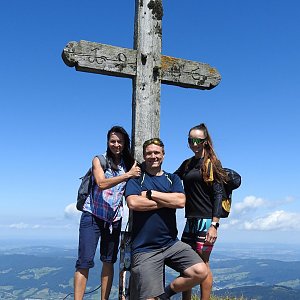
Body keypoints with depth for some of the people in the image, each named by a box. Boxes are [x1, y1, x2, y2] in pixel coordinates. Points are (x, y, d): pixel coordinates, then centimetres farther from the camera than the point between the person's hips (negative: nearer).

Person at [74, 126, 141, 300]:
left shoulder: (129, 164, 4)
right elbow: (102, 183, -21)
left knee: (109, 261, 10)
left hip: (114, 218, 4)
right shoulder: (99, 160, -5)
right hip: (93, 215, -4)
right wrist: (128, 175, -23)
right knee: (85, 261, -7)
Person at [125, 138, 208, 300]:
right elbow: (133, 203, -16)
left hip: (171, 243, 3)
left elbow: (181, 201, -7)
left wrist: (150, 194, -9)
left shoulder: (172, 179, 12)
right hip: (144, 248, -3)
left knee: (200, 272, -12)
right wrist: (167, 201, -8)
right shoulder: (136, 178, 3)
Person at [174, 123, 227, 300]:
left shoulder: (212, 163, -3)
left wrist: (214, 225, -16)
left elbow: (218, 194, -9)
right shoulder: (187, 164, 15)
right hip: (191, 221, 6)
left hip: (206, 220, -6)